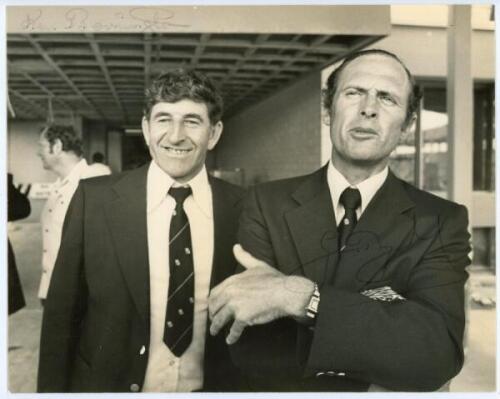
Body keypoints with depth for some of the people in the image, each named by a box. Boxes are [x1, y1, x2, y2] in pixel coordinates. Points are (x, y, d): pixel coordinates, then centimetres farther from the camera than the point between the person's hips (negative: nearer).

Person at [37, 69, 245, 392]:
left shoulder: (241, 207, -10)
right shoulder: (95, 198, -12)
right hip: (108, 386, -1)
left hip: (209, 387, 1)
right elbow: (62, 314, -7)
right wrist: (53, 389, -6)